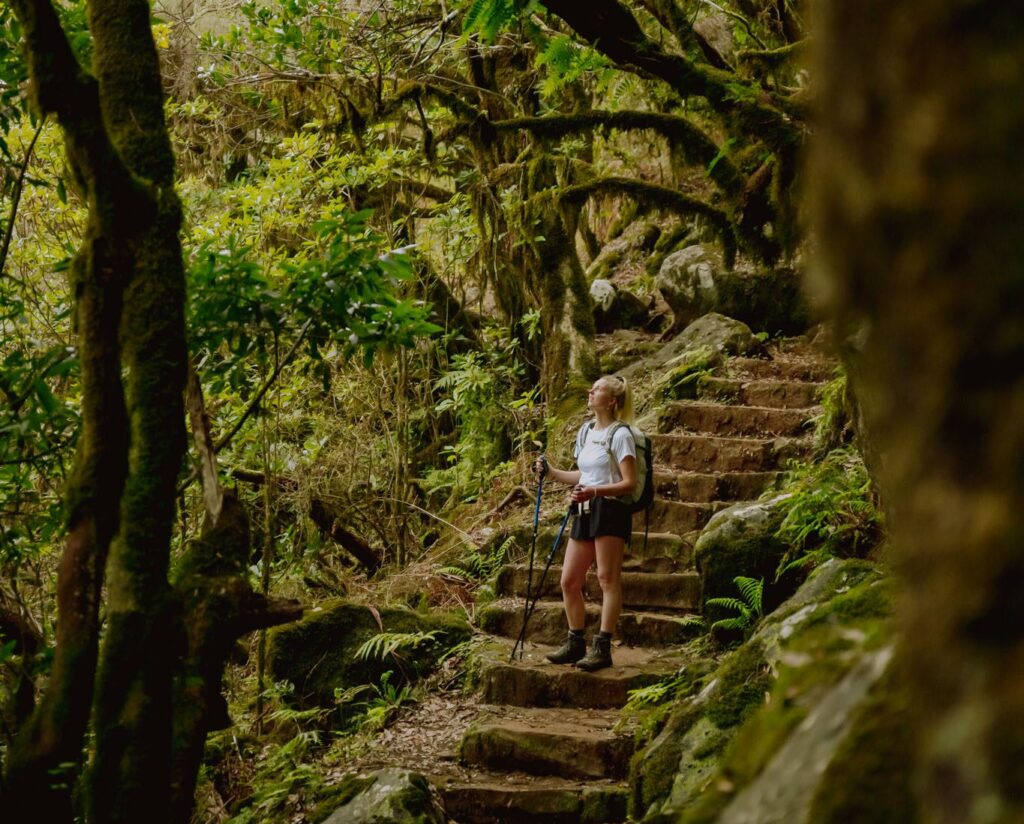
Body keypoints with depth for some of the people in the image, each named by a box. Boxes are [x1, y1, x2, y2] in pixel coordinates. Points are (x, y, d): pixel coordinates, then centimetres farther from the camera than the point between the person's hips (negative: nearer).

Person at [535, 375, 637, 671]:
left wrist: (594, 492, -24)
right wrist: (551, 472, 13)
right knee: (569, 581, 6)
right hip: (585, 513, 8)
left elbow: (629, 483, -12)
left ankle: (602, 647, -7)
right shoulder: (585, 432, 17)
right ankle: (575, 644, 16)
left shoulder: (620, 435, -7)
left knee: (608, 578, -7)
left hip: (610, 510, -8)